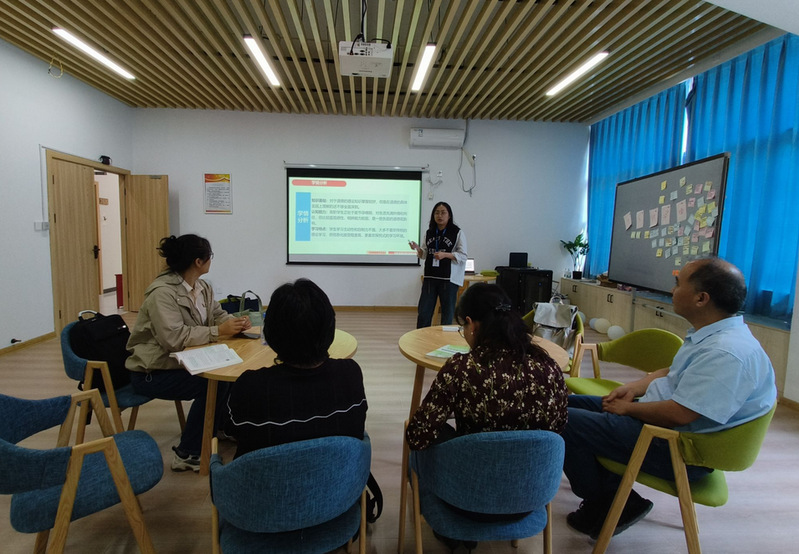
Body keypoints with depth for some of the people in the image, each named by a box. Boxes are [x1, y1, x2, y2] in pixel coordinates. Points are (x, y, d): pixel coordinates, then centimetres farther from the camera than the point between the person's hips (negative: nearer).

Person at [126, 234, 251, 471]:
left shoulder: (203, 287, 1)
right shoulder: (162, 292, -25)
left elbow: (218, 315, 9)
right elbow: (173, 338, -35)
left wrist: (236, 323, -13)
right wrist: (219, 331, -32)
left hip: (182, 361, 8)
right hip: (152, 371, -8)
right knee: (211, 385, -25)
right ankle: (187, 454, -9)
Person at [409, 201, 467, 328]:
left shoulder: (458, 233, -3)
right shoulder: (429, 233, 10)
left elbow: (463, 256, -7)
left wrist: (445, 255, -20)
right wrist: (417, 249, -6)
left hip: (449, 279, -4)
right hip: (430, 277, 4)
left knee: (447, 313, 5)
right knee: (423, 312, 4)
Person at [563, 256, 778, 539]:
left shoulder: (727, 353, -28)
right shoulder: (710, 334, 5)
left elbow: (677, 414, -29)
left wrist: (628, 408, -12)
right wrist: (634, 388, 4)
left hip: (678, 449, -10)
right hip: (660, 413, 10)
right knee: (568, 403, 10)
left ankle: (607, 506, 5)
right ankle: (607, 488, 12)